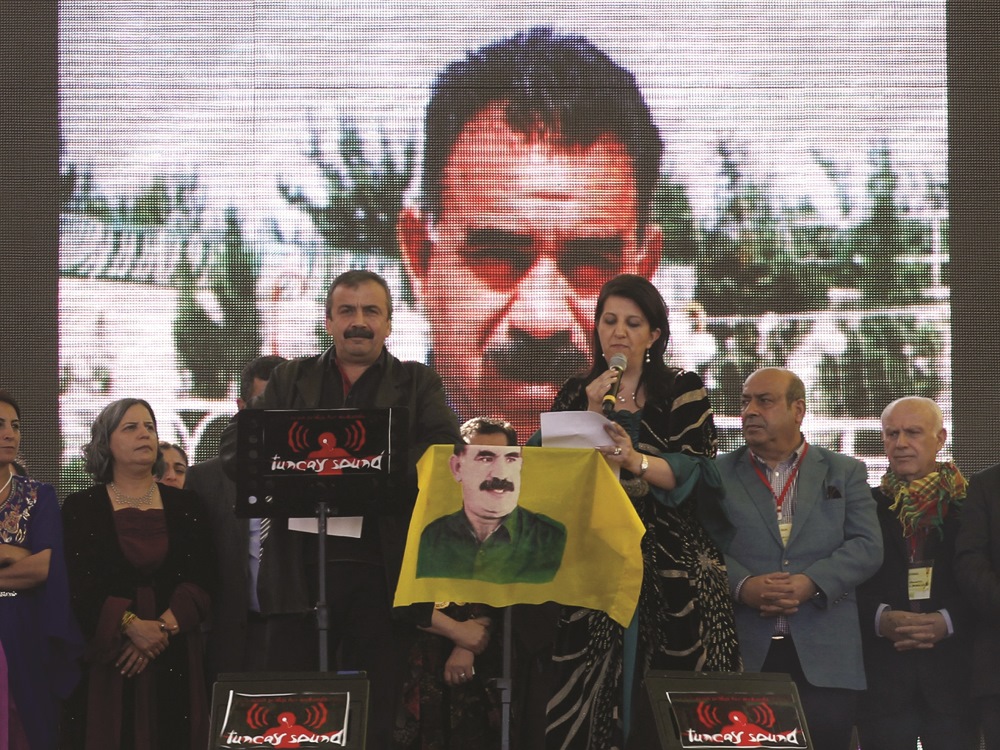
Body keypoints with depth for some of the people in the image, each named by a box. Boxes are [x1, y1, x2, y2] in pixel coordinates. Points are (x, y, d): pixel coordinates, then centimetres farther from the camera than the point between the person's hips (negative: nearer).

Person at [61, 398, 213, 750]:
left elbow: (200, 579, 1)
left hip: (175, 658, 2)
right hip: (106, 657, -2)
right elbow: (81, 585, -6)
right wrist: (133, 625, -18)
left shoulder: (184, 505, 10)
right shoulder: (82, 508, 4)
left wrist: (163, 628, -13)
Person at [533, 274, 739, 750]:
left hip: (672, 565, -2)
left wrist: (636, 460, -22)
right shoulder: (576, 395, 14)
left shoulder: (683, 392, 8)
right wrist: (592, 414, -5)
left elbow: (696, 473, -6)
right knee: (593, 694, -9)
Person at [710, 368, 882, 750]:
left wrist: (812, 583, -14)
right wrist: (742, 585, -17)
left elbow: (867, 546, 2)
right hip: (743, 653, 0)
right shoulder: (720, 474, 12)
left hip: (824, 659, 0)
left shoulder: (845, 473, 13)